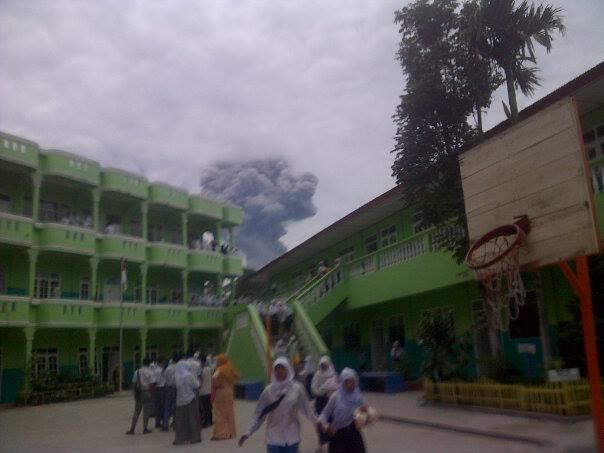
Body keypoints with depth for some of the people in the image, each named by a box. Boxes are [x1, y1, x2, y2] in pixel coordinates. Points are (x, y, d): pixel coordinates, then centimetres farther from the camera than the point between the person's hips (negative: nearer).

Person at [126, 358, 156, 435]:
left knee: (136, 412, 11)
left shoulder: (137, 371, 5)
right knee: (146, 411, 5)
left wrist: (135, 393, 11)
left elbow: (134, 383, 5)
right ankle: (145, 429, 12)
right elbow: (152, 384, -13)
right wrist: (151, 393, -5)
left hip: (138, 393, 4)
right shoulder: (150, 372, -8)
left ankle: (132, 429, 10)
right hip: (147, 393, -4)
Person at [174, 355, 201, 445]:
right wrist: (197, 380, 11)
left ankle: (179, 438, 12)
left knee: (180, 419, 12)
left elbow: (177, 386, 8)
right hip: (190, 399, -4)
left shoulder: (176, 375, -5)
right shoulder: (189, 375, -17)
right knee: (192, 418, 8)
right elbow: (196, 386, -10)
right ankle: (194, 437, 12)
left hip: (180, 400, 4)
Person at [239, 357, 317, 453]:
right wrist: (249, 432, -4)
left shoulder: (296, 389, -5)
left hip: (291, 437, 0)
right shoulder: (268, 390, -3)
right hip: (274, 438, 0)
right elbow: (259, 413, 0)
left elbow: (307, 408, -1)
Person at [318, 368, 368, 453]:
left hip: (354, 437, 2)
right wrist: (326, 426, -22)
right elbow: (325, 413, -4)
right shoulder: (335, 396, -9)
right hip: (338, 436, -2)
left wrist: (365, 413, -19)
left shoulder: (359, 398, -3)